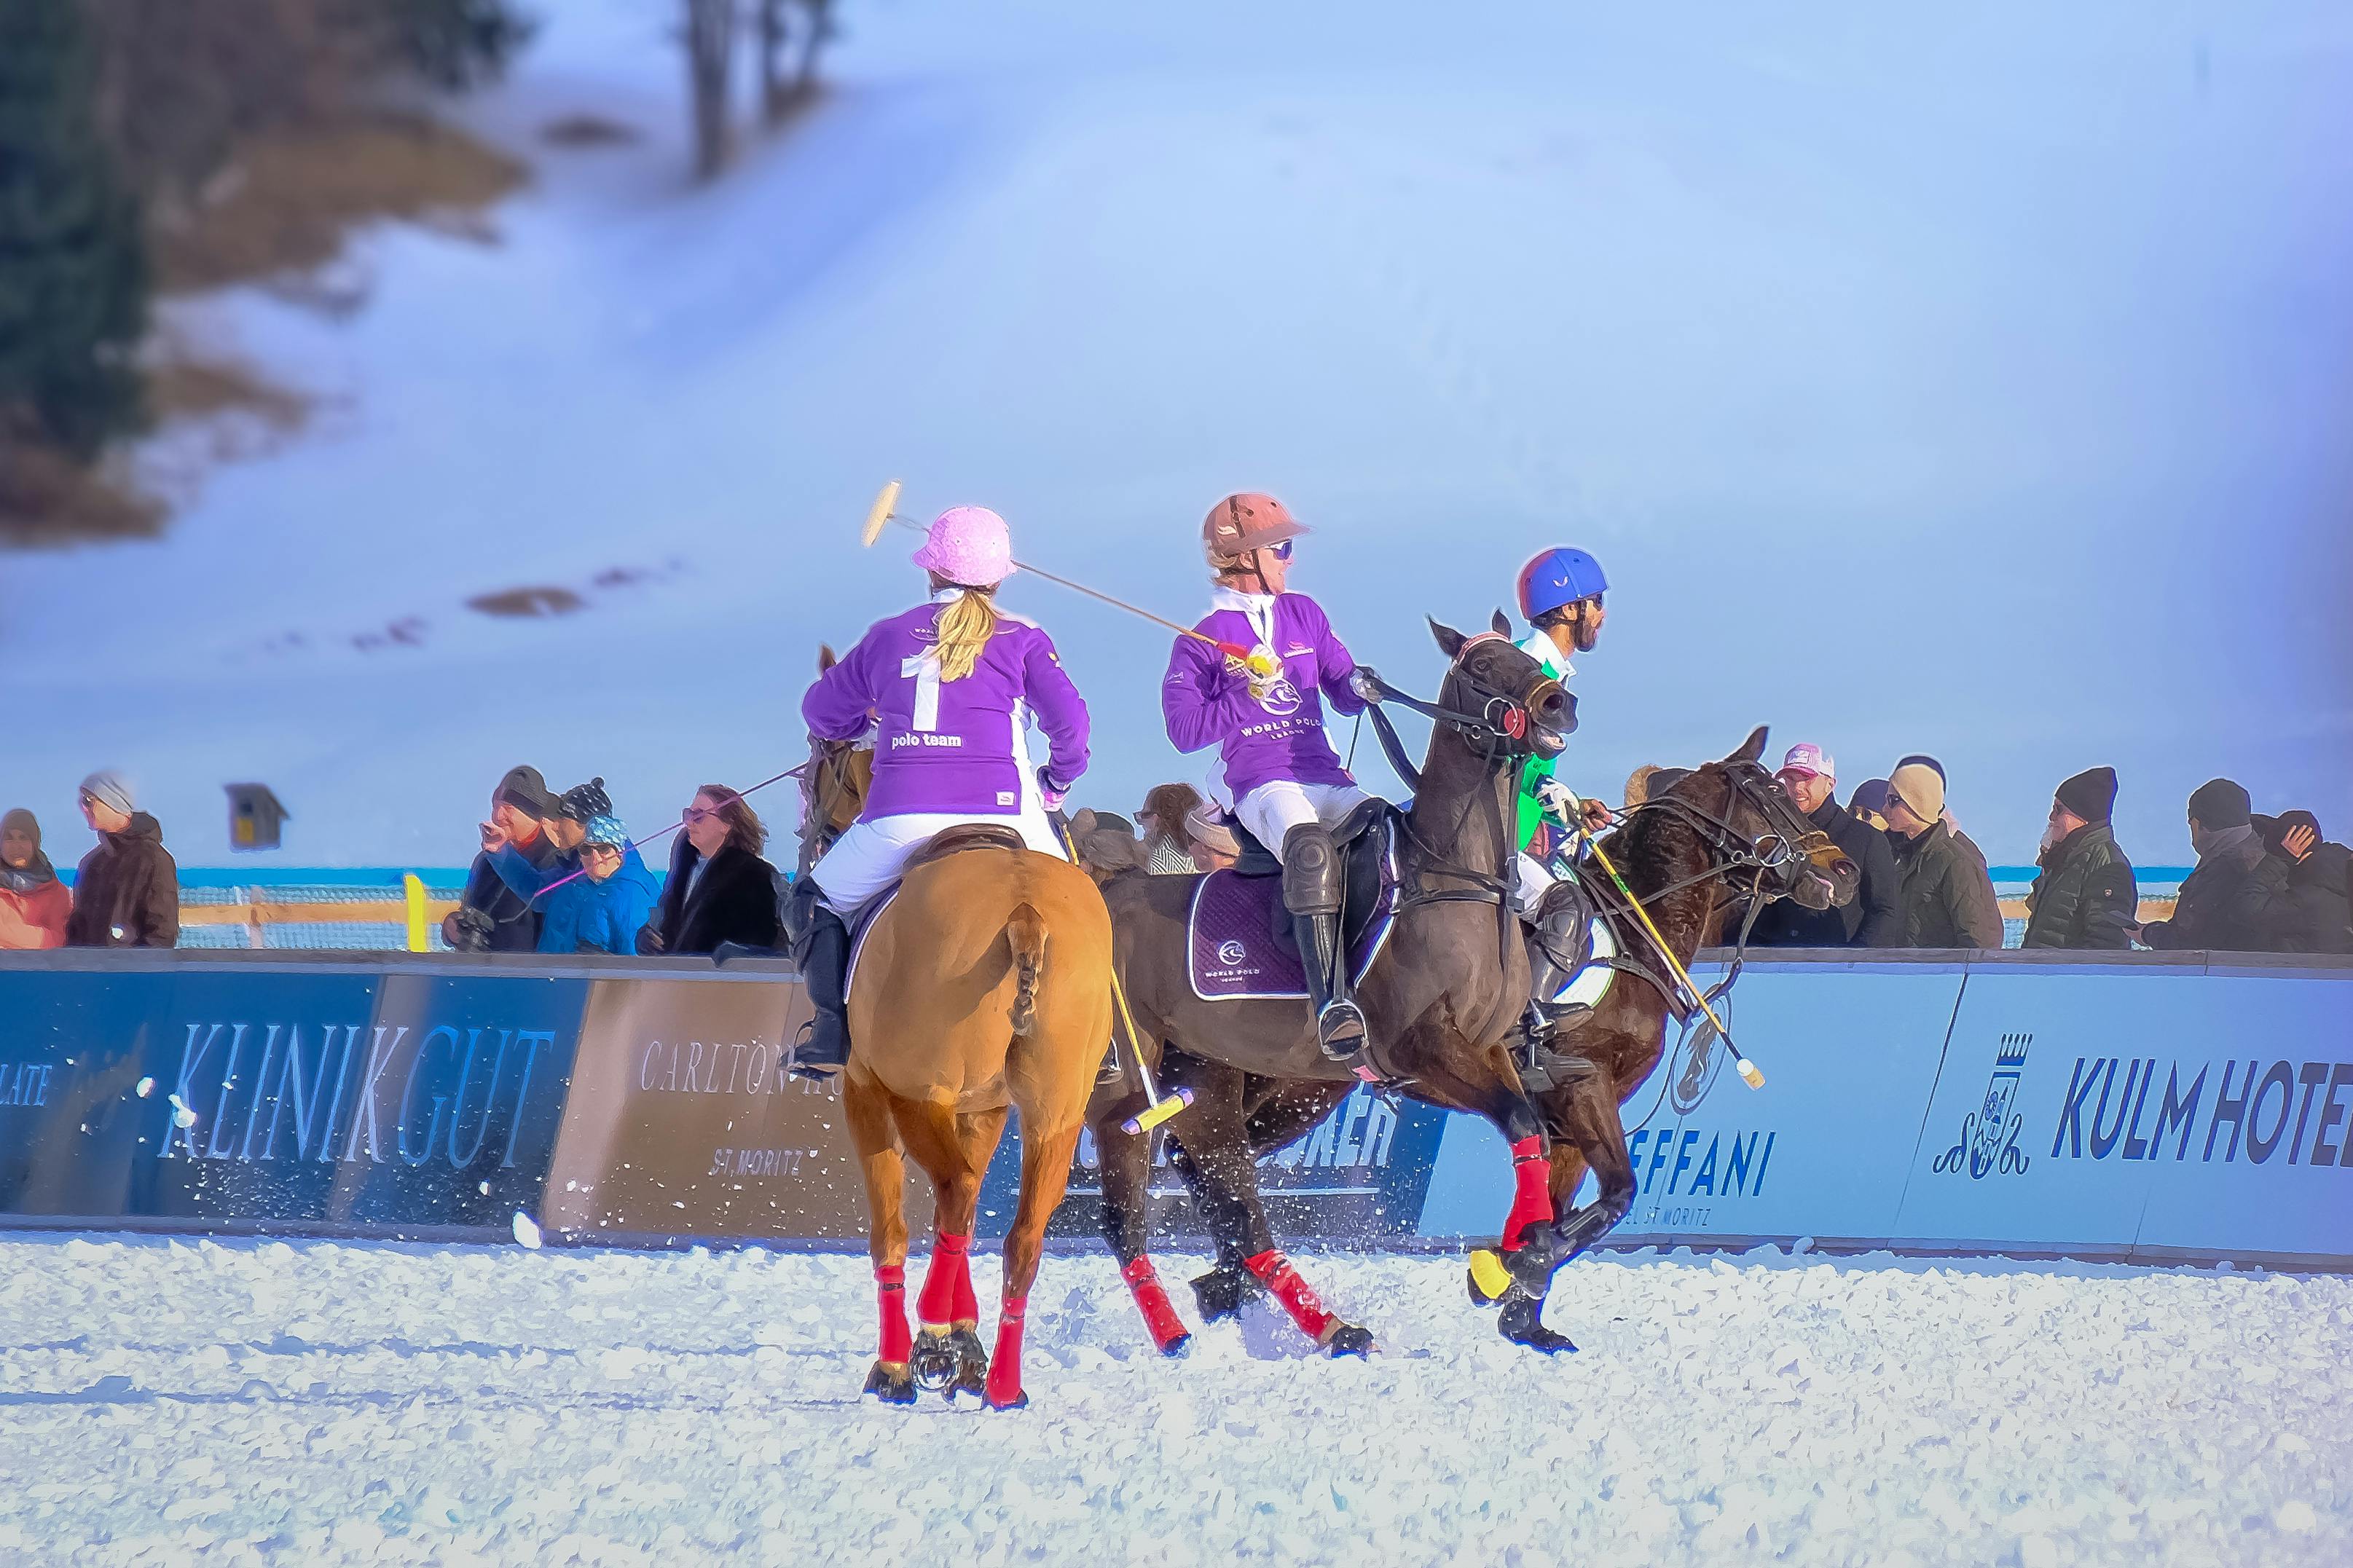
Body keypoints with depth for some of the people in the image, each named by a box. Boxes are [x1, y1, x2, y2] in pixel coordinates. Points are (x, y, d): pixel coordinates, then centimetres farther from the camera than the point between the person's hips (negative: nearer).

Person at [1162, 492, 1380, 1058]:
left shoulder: (1305, 616, 19)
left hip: (1326, 779, 6)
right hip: (1262, 785, -6)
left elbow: (1342, 693, 22)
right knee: (1310, 847, -37)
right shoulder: (1204, 639, 4)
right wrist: (1247, 694, -13)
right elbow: (1185, 729, -3)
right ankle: (1331, 1001, -45)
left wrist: (1358, 686, -1)